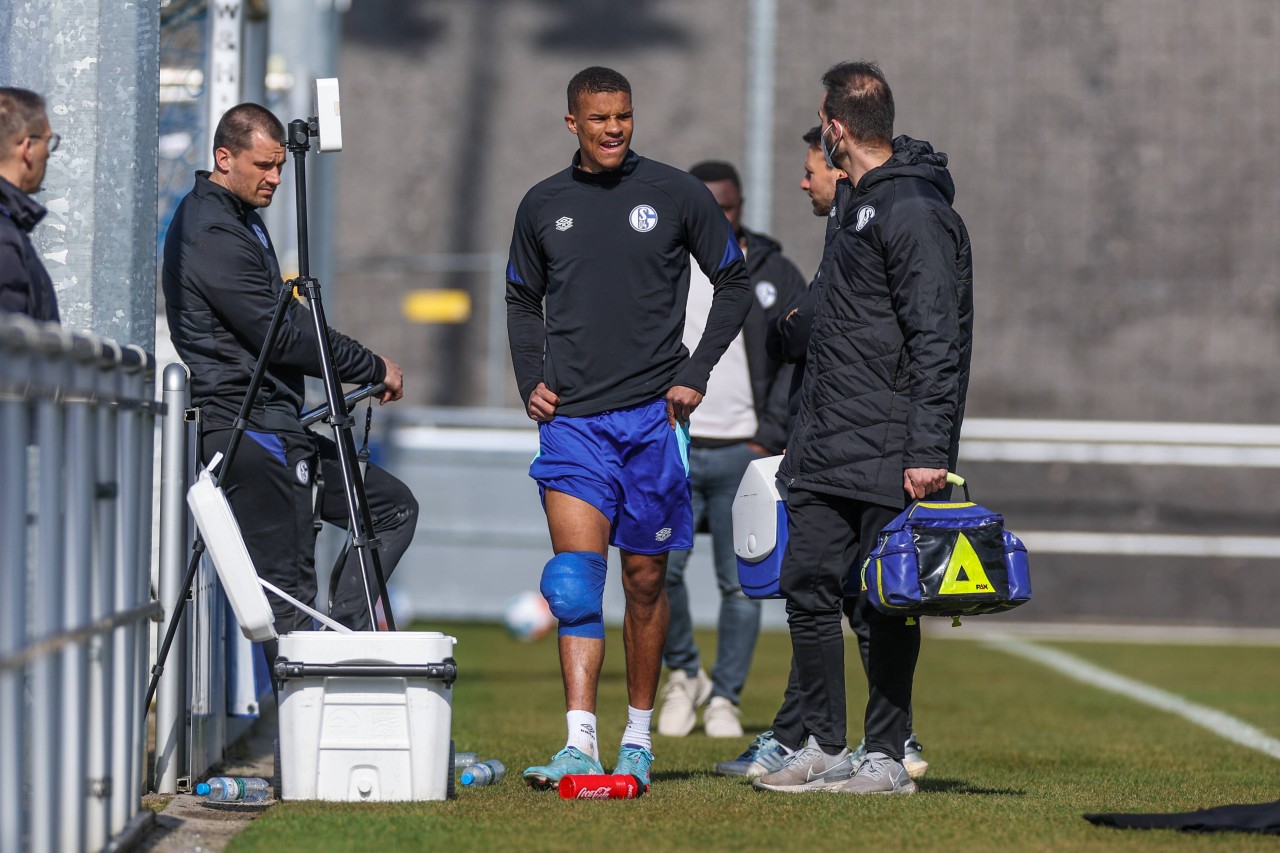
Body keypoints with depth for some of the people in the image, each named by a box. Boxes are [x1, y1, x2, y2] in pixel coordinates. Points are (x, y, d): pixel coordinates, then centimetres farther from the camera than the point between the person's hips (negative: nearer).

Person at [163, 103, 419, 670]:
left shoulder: (237, 220, 17)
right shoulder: (213, 235, -15)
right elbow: (282, 338, -17)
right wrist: (373, 369, -7)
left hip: (279, 426, 11)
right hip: (254, 430, -11)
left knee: (393, 507, 12)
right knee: (287, 588, -10)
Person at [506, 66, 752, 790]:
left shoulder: (677, 195, 1)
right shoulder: (544, 207, 7)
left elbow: (735, 285, 8)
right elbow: (523, 299, 21)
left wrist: (695, 375, -1)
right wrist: (531, 380, 6)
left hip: (653, 415, 0)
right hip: (572, 418, 0)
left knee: (646, 578, 8)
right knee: (575, 574, -13)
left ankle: (638, 738, 21)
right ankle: (580, 744, -19)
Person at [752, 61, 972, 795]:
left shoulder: (915, 213, -13)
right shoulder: (863, 206, 17)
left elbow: (936, 342, -17)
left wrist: (929, 451, -22)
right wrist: (802, 437, 22)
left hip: (888, 459, -9)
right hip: (826, 456, 9)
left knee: (886, 607, -3)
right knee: (808, 589, 7)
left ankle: (887, 757, 4)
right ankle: (824, 748, 15)